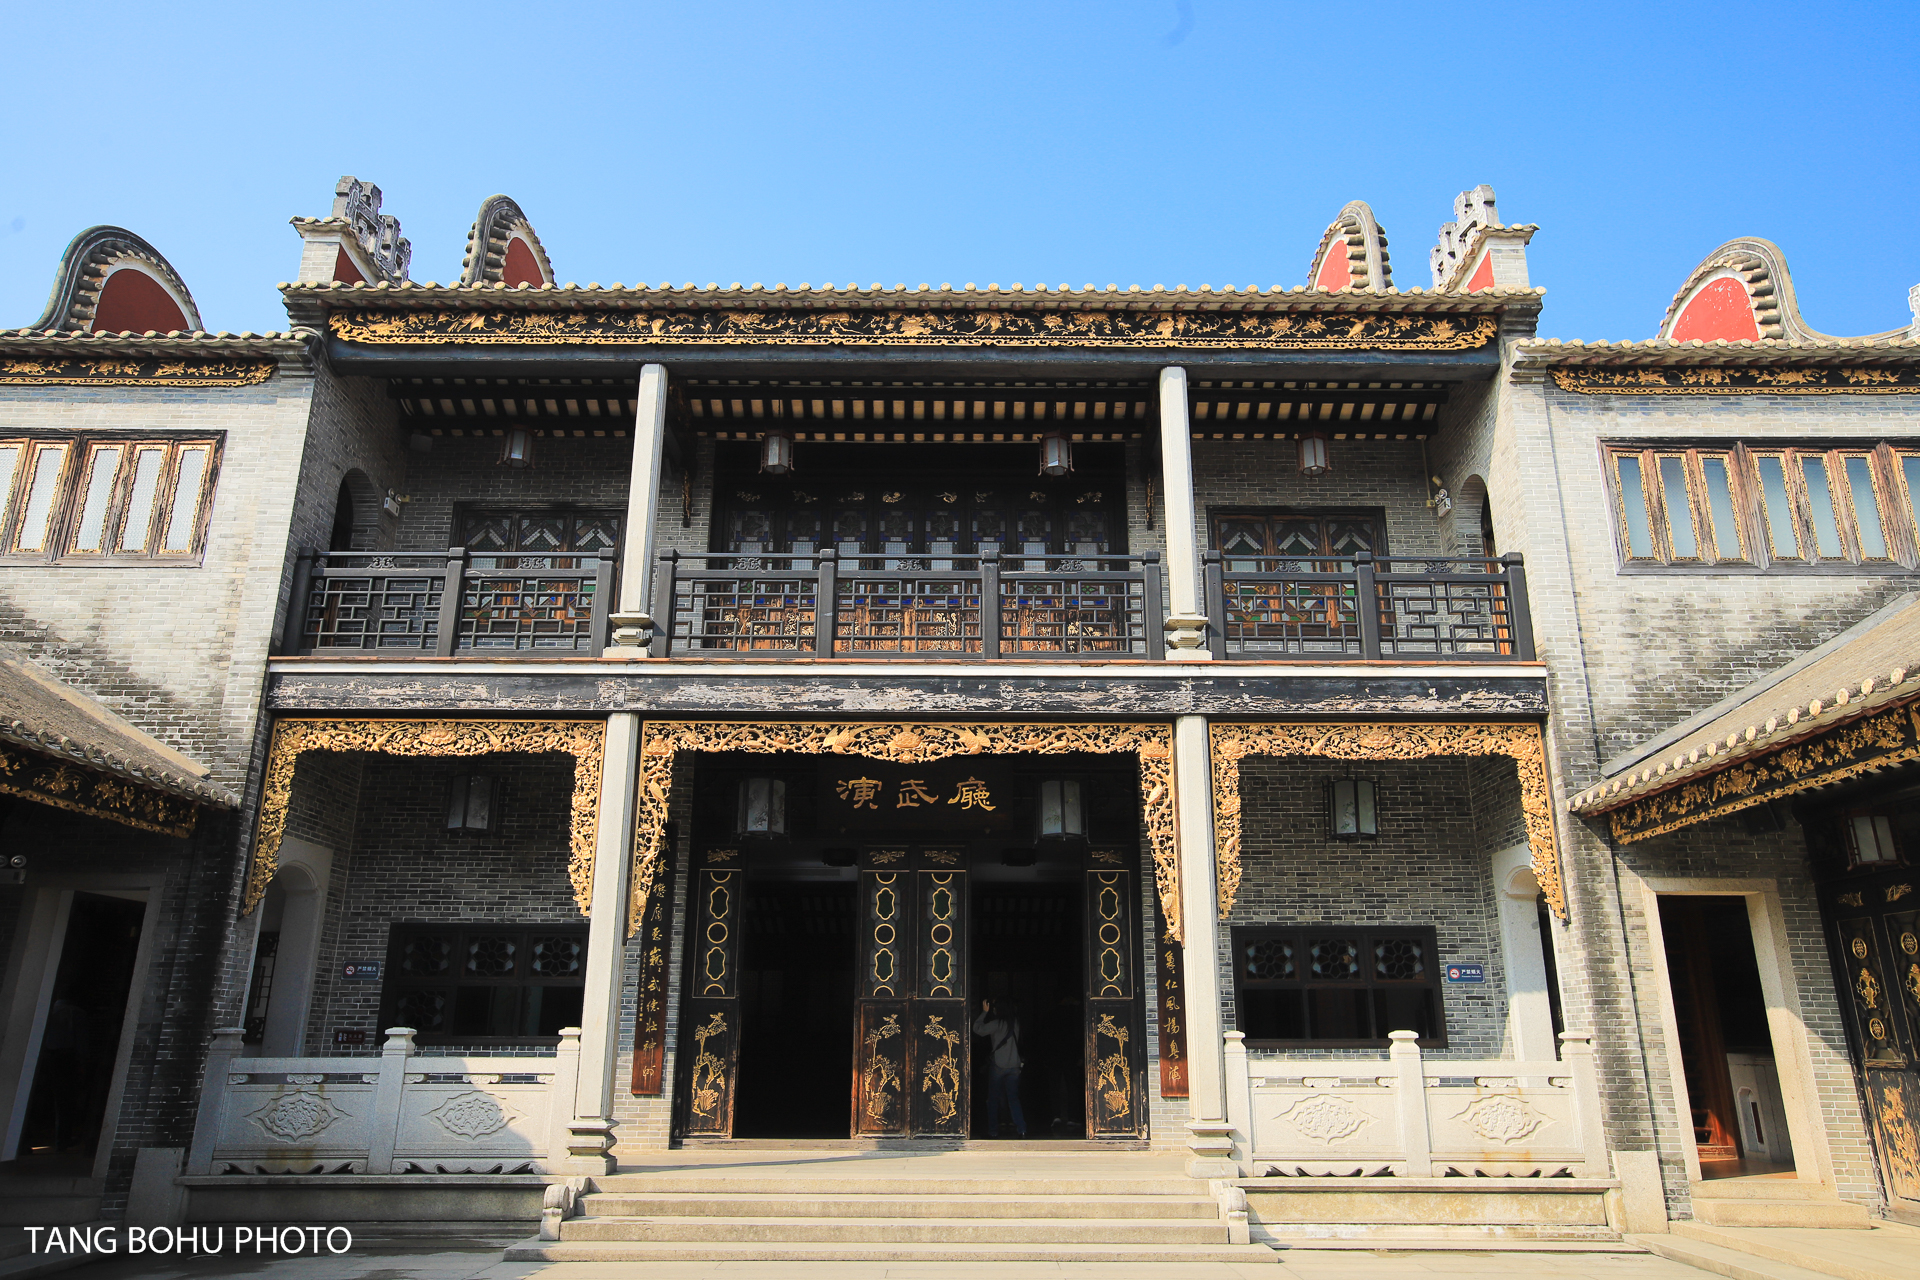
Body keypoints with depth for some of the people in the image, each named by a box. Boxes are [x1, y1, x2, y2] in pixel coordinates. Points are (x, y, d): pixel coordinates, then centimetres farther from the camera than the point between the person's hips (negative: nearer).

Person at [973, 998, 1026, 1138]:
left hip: (998, 1065, -5)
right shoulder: (1015, 1022, 4)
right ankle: (1021, 1128, 1)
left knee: (993, 1099, 6)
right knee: (1013, 1098, 9)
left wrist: (984, 1012, -4)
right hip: (1014, 1065, 5)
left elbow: (978, 1029, -13)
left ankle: (993, 1131, 7)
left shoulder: (998, 1023, -13)